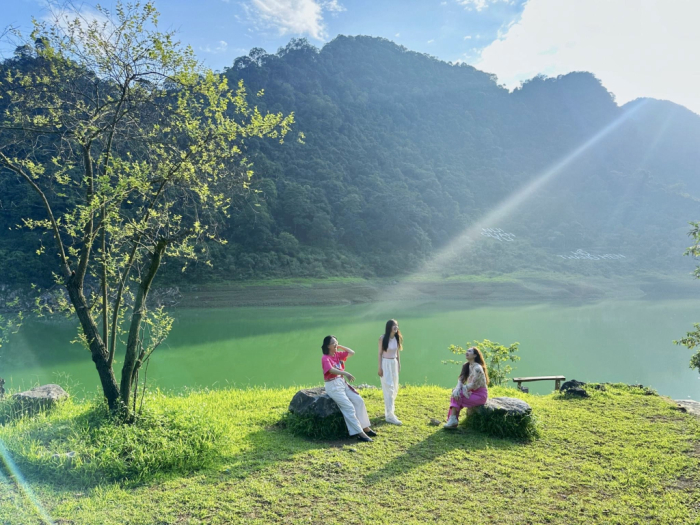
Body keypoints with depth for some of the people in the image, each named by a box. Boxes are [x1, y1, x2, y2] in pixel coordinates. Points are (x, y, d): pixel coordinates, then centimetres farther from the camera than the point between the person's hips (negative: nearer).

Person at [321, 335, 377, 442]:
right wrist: (345, 373, -44)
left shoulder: (338, 355, 10)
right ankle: (360, 433, -16)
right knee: (349, 407, -18)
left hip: (343, 383, 8)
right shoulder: (325, 358, -13)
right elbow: (331, 370, -31)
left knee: (359, 400, -5)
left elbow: (352, 353, 11)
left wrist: (340, 347, 5)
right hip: (332, 386, -8)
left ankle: (365, 427, 2)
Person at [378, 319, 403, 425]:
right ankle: (390, 415, -6)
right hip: (386, 363, -6)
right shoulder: (382, 338, -12)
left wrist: (399, 365, 13)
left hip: (394, 363, 6)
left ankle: (388, 411, 27)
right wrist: (380, 368, -11)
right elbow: (380, 353, -9)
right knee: (389, 388, -9)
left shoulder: (397, 338, 4)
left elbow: (397, 353, 12)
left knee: (395, 389, 11)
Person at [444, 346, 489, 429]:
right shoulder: (467, 366, 5)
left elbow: (472, 385, -23)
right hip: (473, 392, 8)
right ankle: (452, 419, -12)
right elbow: (461, 380, 0)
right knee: (455, 393, -11)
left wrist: (462, 388, -10)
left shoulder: (477, 368, -22)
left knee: (456, 396, -19)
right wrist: (457, 389, -20)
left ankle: (453, 420, -10)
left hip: (480, 395, -8)